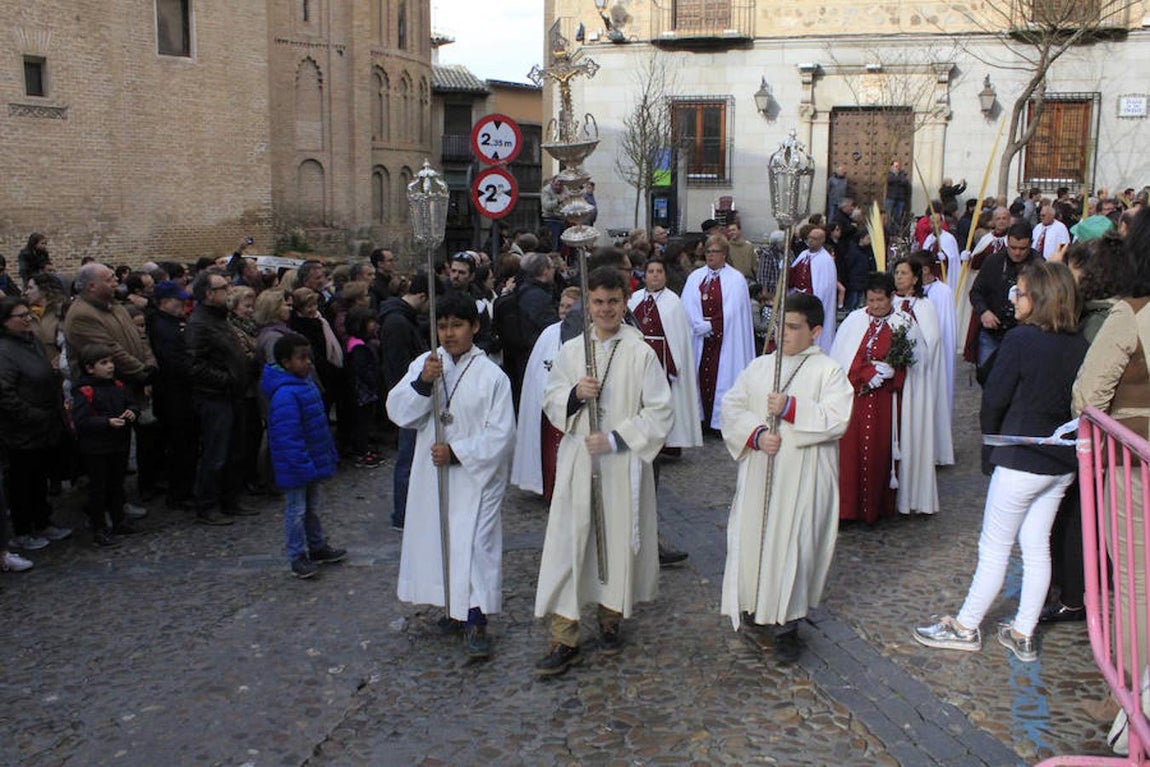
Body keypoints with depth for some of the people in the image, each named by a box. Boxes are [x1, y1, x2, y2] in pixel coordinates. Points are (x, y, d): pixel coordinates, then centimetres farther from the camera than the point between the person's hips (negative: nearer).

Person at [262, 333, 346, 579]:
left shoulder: (307, 383, 7)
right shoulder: (285, 395, -25)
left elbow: (319, 424, 16)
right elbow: (288, 437, -27)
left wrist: (330, 454, 19)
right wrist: (303, 465, -26)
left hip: (311, 463, 10)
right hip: (295, 466, -9)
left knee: (312, 507, 21)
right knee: (296, 511, 3)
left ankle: (317, 547, 35)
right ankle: (298, 557, 13)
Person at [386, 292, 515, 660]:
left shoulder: (492, 376, -10)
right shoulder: (424, 364, 1)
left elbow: (500, 434, -12)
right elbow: (398, 412, -7)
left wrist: (456, 452, -18)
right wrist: (422, 382, -23)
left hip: (476, 475, -4)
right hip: (431, 474, 5)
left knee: (474, 544, -5)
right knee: (436, 538, 14)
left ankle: (476, 622, 5)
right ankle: (455, 606, 33)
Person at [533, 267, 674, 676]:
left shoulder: (641, 354, -5)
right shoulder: (570, 350, 5)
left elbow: (660, 412, -6)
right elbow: (551, 402, 9)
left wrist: (616, 438, -15)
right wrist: (575, 394, -12)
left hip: (623, 465, -2)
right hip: (576, 462, 2)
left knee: (620, 540, 8)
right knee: (567, 543, 0)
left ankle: (612, 616, 31)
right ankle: (565, 638, 7)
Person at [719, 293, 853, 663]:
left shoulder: (827, 370, -1)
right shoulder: (759, 366, 10)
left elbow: (836, 420, -13)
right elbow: (731, 407, 2)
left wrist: (790, 407, -20)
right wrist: (756, 435, -13)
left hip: (802, 477, -4)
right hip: (758, 472, 4)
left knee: (794, 545, -4)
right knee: (751, 537, 8)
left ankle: (788, 625, 7)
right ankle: (754, 604, 31)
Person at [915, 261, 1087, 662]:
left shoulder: (1021, 339, -17)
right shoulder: (1078, 344, 2)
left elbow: (995, 398, -12)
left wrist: (992, 434, 6)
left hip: (1022, 460, -7)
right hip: (1063, 462, 7)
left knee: (994, 546, 4)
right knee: (1037, 546, 13)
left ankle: (965, 627, 16)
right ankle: (1023, 634, 21)